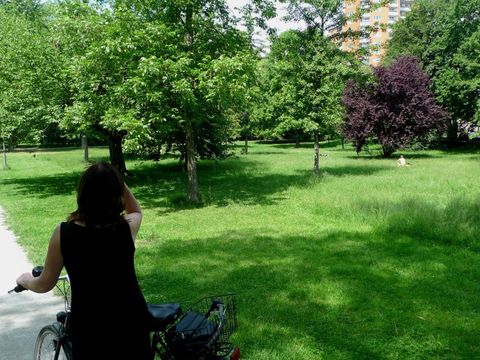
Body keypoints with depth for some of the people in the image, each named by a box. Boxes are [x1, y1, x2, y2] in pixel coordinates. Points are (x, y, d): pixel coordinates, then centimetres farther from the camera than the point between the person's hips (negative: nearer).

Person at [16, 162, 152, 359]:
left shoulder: (63, 233, -13)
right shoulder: (127, 227, -12)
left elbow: (45, 284, -1)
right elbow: (136, 210, 14)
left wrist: (26, 280, 20)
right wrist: (117, 182, 0)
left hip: (90, 328, 0)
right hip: (131, 321, 1)